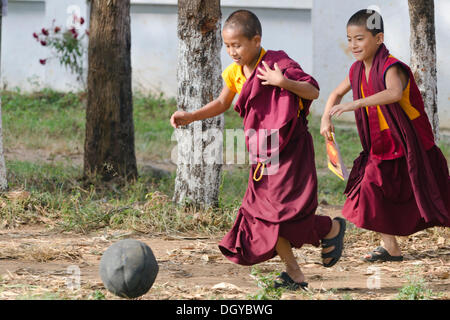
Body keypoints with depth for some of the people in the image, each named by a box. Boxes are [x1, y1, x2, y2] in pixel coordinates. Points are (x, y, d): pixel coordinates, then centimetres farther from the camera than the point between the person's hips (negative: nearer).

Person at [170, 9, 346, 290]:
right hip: (262, 156, 7)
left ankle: (333, 228, 15)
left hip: (291, 150, -7)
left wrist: (284, 82, -32)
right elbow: (222, 104, 20)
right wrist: (190, 117, 7)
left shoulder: (278, 63, -15)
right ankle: (295, 275, 11)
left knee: (284, 212, -14)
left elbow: (314, 91, -16)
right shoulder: (235, 73, 5)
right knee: (263, 216, 2)